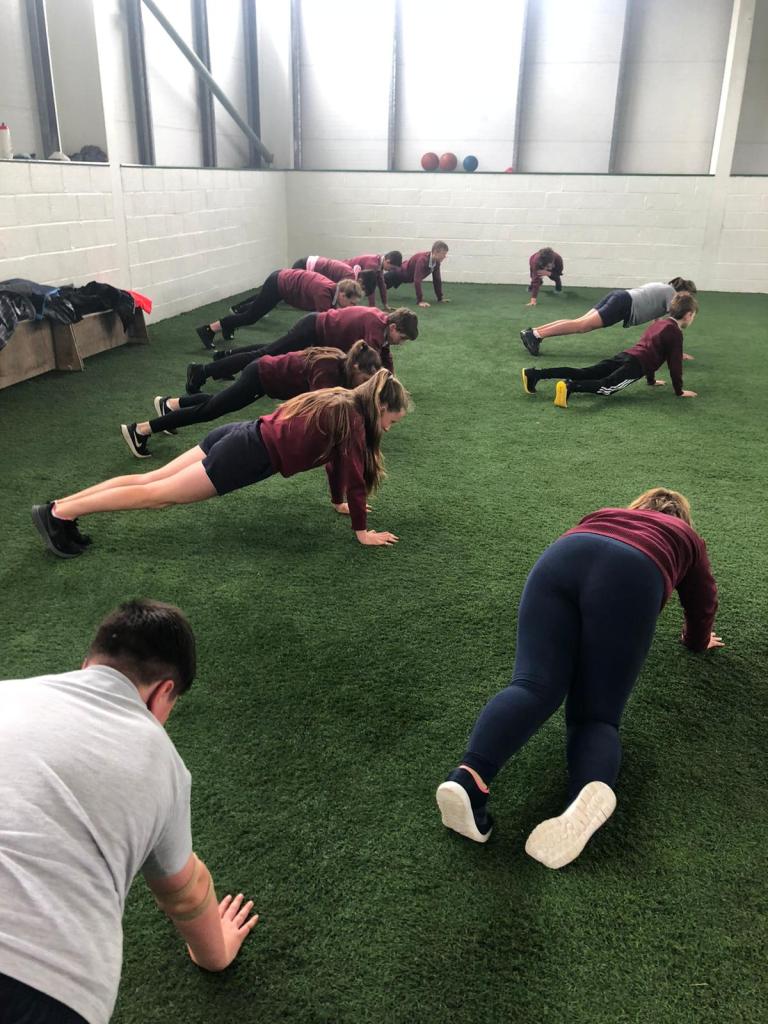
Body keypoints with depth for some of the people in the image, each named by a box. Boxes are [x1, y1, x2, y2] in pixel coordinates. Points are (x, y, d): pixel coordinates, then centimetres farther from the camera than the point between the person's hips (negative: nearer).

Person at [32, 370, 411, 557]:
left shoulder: (341, 401, 17)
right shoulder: (352, 419, -10)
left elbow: (334, 456, 27)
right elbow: (354, 475, -10)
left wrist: (339, 502, 32)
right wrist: (361, 530, -2)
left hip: (243, 435, 8)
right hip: (251, 455, -8)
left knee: (152, 479, 7)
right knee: (158, 494, -6)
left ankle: (60, 506, 9)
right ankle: (59, 514, -4)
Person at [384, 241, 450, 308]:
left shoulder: (437, 262, -22)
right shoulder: (422, 260, -45)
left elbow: (437, 280, -10)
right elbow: (417, 280, -49)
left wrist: (440, 298, -9)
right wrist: (420, 301, -52)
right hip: (400, 273, -7)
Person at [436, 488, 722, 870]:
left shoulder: (604, 515, 45)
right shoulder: (686, 537, 38)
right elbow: (702, 601, 45)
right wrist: (697, 641, 64)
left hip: (559, 557, 3)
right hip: (631, 576, -2)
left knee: (533, 684, -13)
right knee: (595, 714, -1)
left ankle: (468, 778, -40)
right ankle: (592, 793, -34)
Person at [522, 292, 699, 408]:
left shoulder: (659, 323, 29)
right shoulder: (675, 333, 1)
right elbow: (675, 363, -2)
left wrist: (651, 380, 43)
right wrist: (679, 391, 6)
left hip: (624, 356, 8)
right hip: (635, 364, -8)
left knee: (582, 373, -2)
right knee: (606, 387, -25)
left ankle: (534, 374, -11)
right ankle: (569, 387, -51)